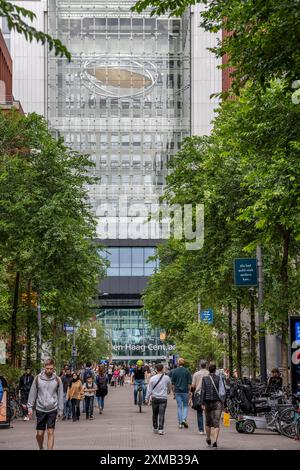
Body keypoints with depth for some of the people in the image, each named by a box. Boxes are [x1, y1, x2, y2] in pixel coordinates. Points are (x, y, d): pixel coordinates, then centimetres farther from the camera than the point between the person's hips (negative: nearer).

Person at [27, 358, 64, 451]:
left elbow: (60, 395, 5)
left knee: (50, 432, -4)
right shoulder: (38, 378, -2)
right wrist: (30, 407, 0)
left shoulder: (57, 380, -1)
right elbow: (33, 393, 3)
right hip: (40, 409, 0)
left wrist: (60, 410, 3)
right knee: (40, 433, 5)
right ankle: (41, 448, 31)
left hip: (52, 409, 0)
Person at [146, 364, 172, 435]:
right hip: (163, 398, -1)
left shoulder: (152, 378, -3)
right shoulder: (166, 378, -3)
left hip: (154, 398, 1)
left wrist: (147, 398, 8)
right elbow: (170, 387, 15)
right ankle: (161, 429, -9)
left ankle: (155, 428, 20)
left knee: (155, 414, 13)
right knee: (161, 414, -2)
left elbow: (149, 389, -1)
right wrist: (168, 392, 36)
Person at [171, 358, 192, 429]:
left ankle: (180, 423, 5)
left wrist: (174, 391, 10)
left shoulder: (174, 371, 1)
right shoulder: (187, 371, -3)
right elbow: (189, 383, -3)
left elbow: (173, 383, 3)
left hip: (177, 391, 1)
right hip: (185, 391, -1)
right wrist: (189, 391, 4)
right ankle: (184, 419, -9)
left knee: (179, 406, 6)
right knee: (185, 405, 11)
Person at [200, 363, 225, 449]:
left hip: (207, 402, 1)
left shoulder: (205, 378, -3)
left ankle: (208, 440, 33)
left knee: (208, 421, 18)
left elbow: (203, 391, -6)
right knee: (216, 422, -4)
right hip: (217, 402, -1)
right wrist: (222, 399, 11)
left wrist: (202, 403, -3)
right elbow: (223, 390, -4)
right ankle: (215, 441, -18)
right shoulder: (219, 378, -4)